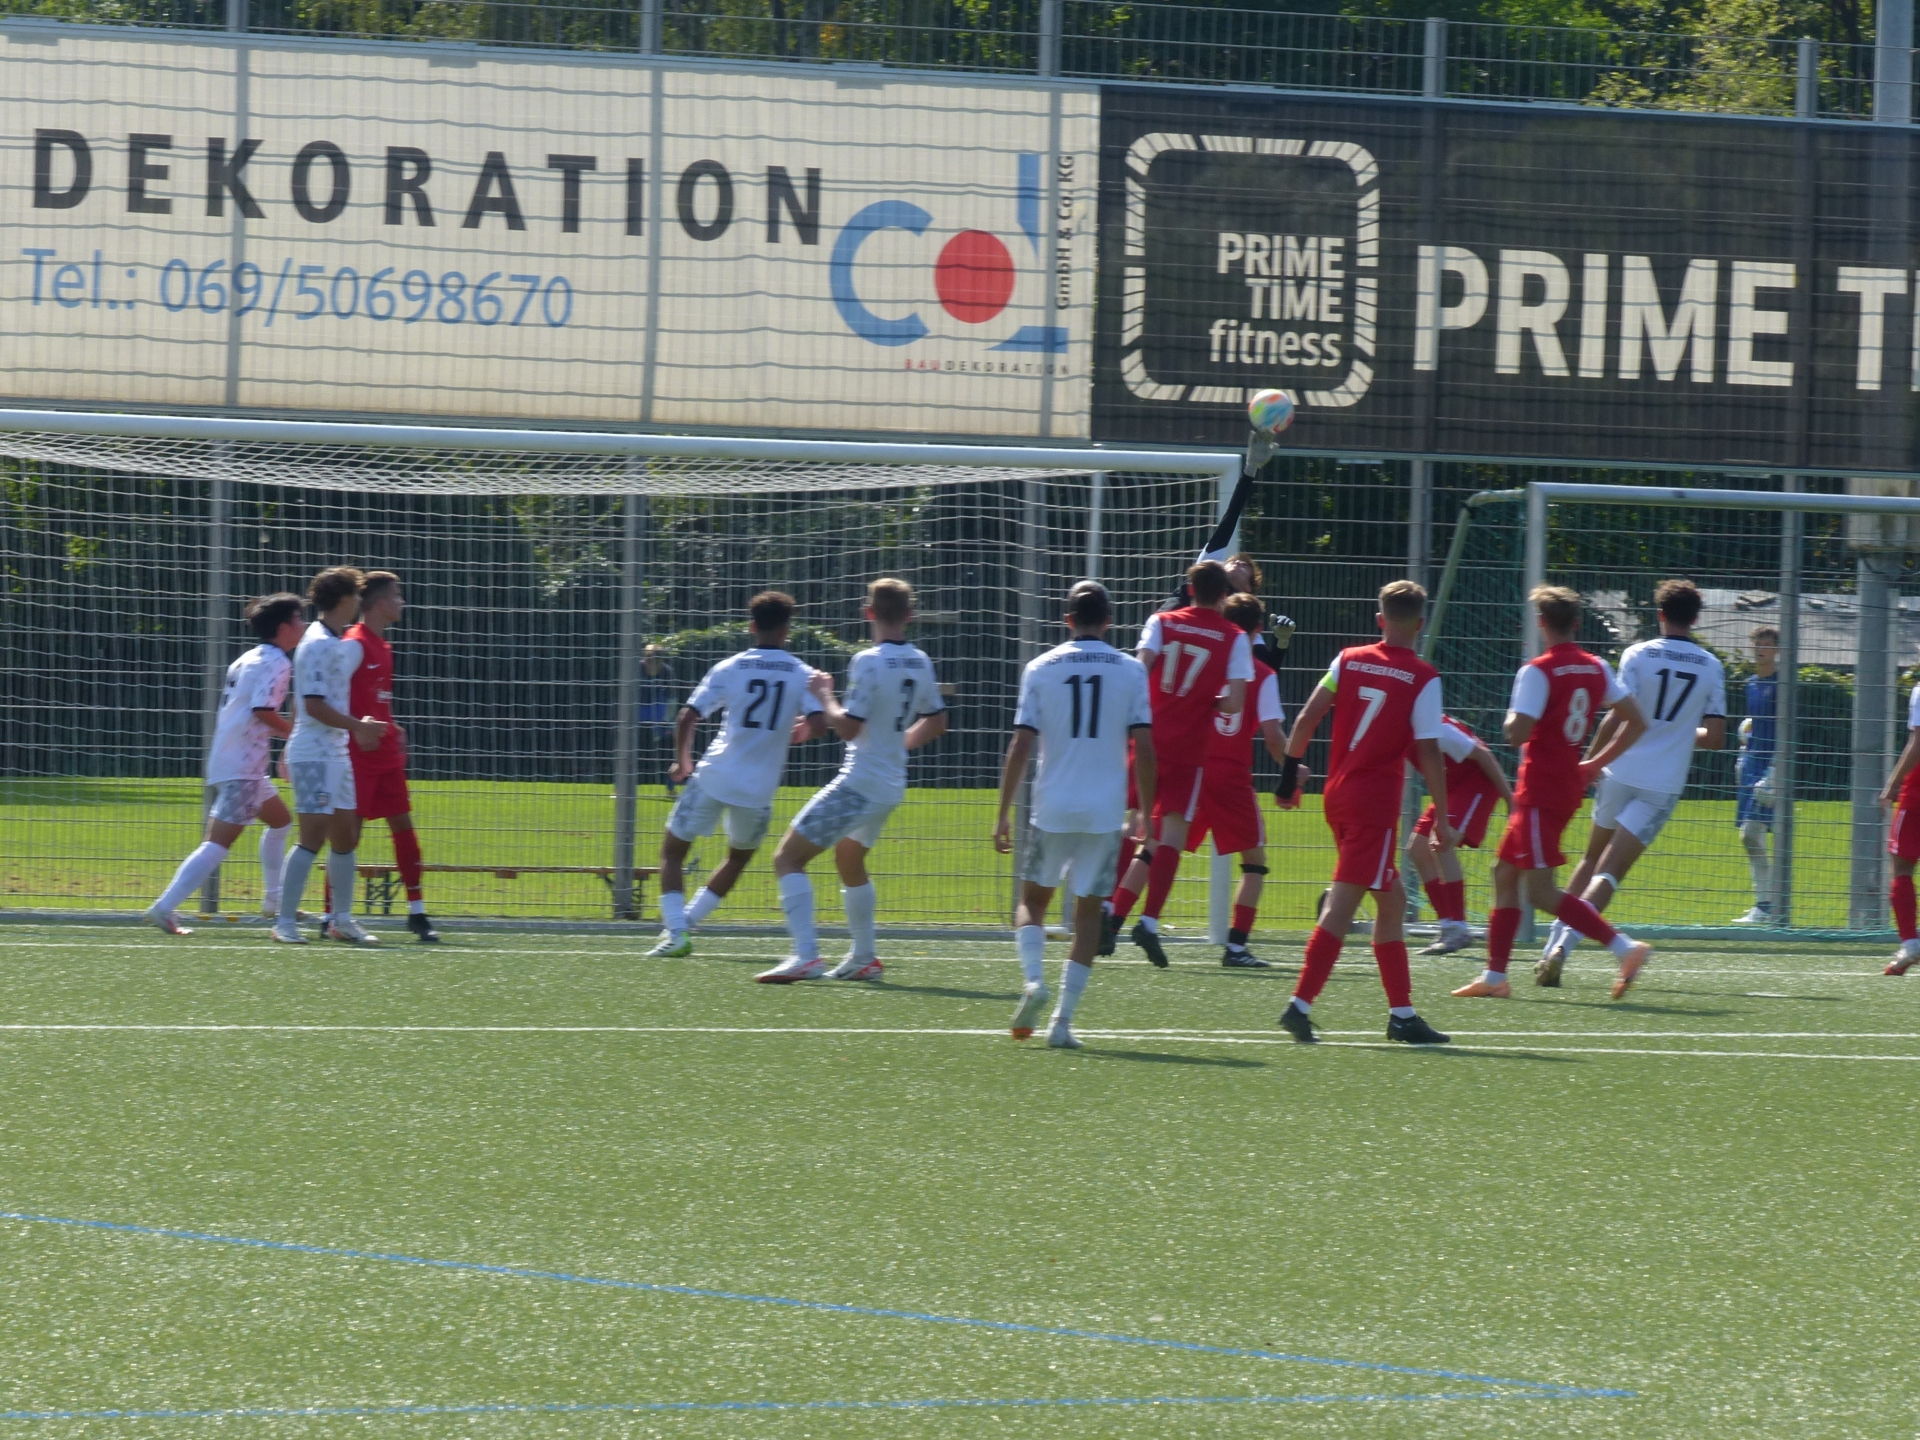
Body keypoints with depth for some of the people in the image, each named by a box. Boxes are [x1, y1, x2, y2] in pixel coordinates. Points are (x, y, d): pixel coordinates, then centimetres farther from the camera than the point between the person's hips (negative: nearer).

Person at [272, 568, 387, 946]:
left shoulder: (341, 644, 14)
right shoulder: (318, 645, -16)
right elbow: (314, 705, -21)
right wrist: (358, 726, -17)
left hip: (335, 754, 10)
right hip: (314, 755, -10)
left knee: (345, 837, 12)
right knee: (313, 837, -11)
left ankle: (342, 919, 20)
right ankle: (285, 922, -8)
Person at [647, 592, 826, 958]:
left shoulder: (729, 669, -1)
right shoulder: (803, 675, -1)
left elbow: (687, 718, -5)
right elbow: (818, 725, -12)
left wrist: (682, 762, 11)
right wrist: (794, 733, 11)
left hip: (714, 777, -2)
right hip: (759, 788, 2)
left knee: (673, 852, 11)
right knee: (739, 856, 27)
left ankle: (676, 930, -5)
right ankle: (687, 922, 22)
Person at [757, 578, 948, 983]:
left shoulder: (869, 662, -18)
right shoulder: (920, 663, 6)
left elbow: (847, 727, -22)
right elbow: (936, 723, 18)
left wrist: (823, 695, -6)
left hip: (858, 783, -8)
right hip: (891, 786, 8)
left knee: (788, 858, -7)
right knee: (849, 859, 31)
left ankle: (805, 956, -21)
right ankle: (864, 958, 35)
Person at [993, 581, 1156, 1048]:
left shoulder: (1041, 669, 1)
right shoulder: (1130, 671, 1)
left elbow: (1021, 746, -2)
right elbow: (1144, 749, -3)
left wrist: (1004, 814, 4)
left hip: (1052, 809, 0)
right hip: (1105, 812, 0)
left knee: (1032, 900, 16)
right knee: (1088, 911, 8)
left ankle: (1033, 979, -10)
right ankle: (1063, 1021, 2)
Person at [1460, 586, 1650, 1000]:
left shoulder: (1538, 672, -15)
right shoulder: (1596, 669, 8)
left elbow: (1516, 733, -23)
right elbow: (1636, 721, 12)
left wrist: (1510, 721, 1)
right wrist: (1596, 764, 17)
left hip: (1540, 791, -9)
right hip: (1570, 785, 9)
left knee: (1540, 891, -10)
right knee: (1505, 873, 16)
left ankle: (1624, 946, -21)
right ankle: (1495, 975, 15)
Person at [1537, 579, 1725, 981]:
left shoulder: (1638, 655, -3)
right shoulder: (1712, 668, 2)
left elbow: (1617, 719, -9)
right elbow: (1715, 737, 2)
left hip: (1621, 773, 0)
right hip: (1665, 783, 0)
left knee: (1591, 860, 19)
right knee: (1610, 872, -4)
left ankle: (1554, 944, 17)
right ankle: (1563, 945, -20)